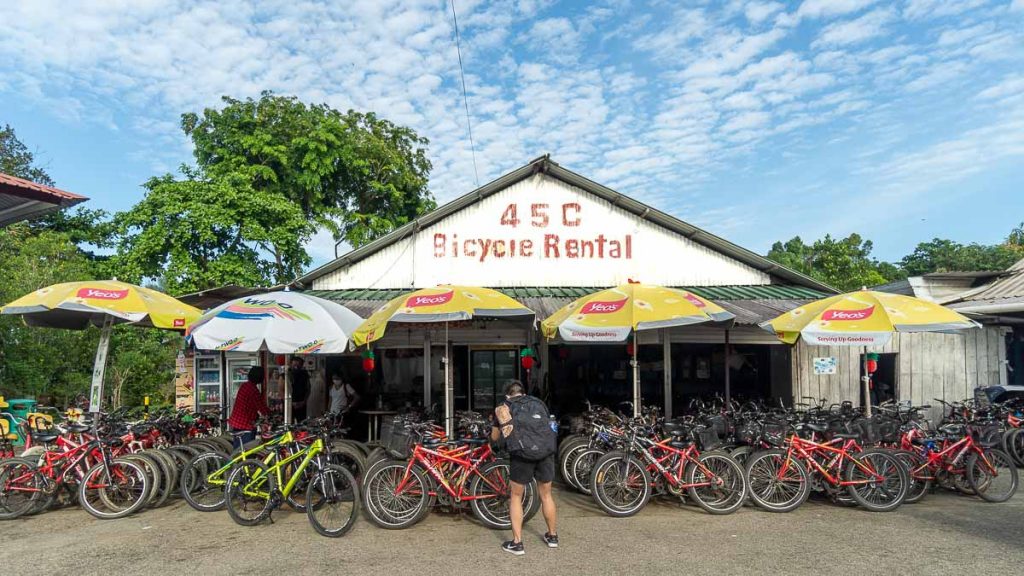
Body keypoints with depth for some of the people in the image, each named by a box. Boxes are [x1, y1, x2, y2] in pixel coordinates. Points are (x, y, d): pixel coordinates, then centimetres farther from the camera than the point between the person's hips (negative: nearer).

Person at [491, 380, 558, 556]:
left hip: (521, 453, -3)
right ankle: (553, 536, 35)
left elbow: (495, 437, 24)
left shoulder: (504, 407, 17)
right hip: (546, 451, 3)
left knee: (516, 497, 14)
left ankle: (517, 543, 14)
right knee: (546, 495, 21)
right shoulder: (539, 403, 24)